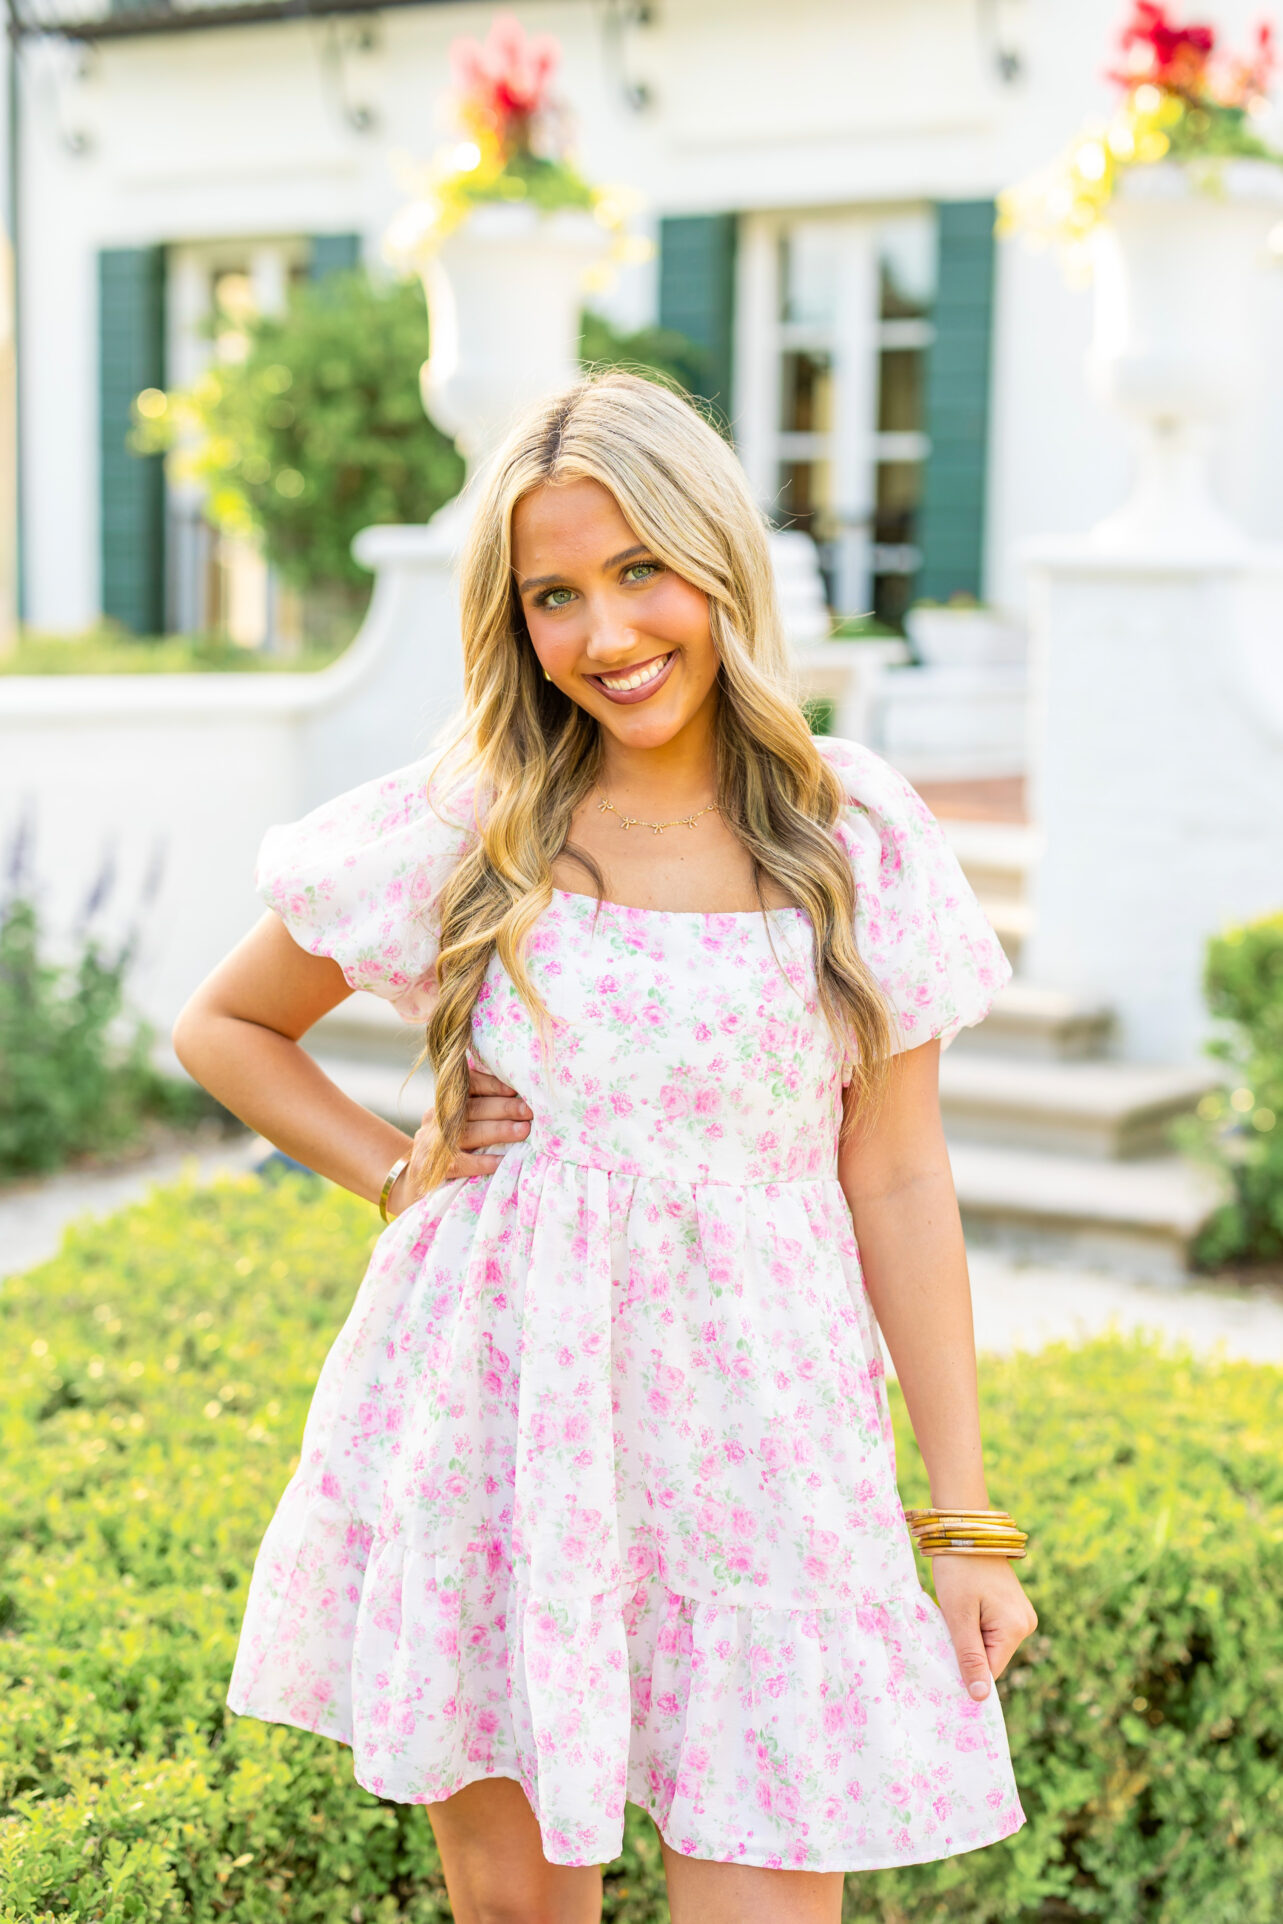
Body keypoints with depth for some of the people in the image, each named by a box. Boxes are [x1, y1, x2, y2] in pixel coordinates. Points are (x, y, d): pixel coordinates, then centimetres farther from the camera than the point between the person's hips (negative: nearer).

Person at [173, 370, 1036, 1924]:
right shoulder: (452, 831, 0)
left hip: (753, 1438, 0)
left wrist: (965, 1517, 3)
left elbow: (897, 1183, 3)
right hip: (483, 1421, 1)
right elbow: (221, 1027, 14)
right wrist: (394, 1171, -1)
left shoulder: (858, 842, 0)